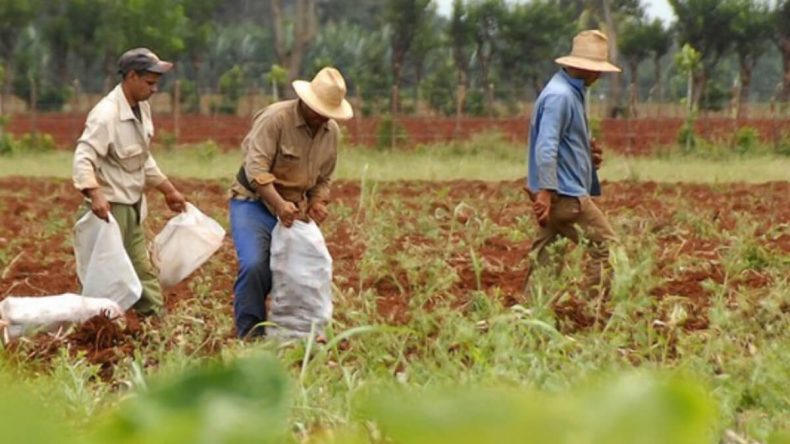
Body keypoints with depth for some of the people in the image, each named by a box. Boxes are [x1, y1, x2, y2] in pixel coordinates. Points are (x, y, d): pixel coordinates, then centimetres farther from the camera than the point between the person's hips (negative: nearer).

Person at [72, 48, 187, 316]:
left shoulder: (142, 108, 7)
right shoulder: (107, 114, -21)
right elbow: (83, 158, -30)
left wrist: (168, 190, 21)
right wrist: (95, 195, -45)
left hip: (132, 210, 9)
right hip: (108, 210, -9)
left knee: (143, 276, 14)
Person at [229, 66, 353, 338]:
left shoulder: (332, 132, 4)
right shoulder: (275, 118, -18)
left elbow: (323, 178, 15)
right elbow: (256, 168, -26)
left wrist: (317, 201, -6)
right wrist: (279, 203, -38)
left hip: (292, 210, 7)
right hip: (253, 202, -7)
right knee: (254, 266, -23)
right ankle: (249, 335, -14)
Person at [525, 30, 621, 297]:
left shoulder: (571, 92, 16)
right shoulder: (560, 95, -17)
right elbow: (546, 147, -24)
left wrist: (588, 150, 8)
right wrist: (546, 191, -28)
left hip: (555, 192, 10)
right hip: (565, 193, -10)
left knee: (545, 255, 9)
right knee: (605, 245, -6)